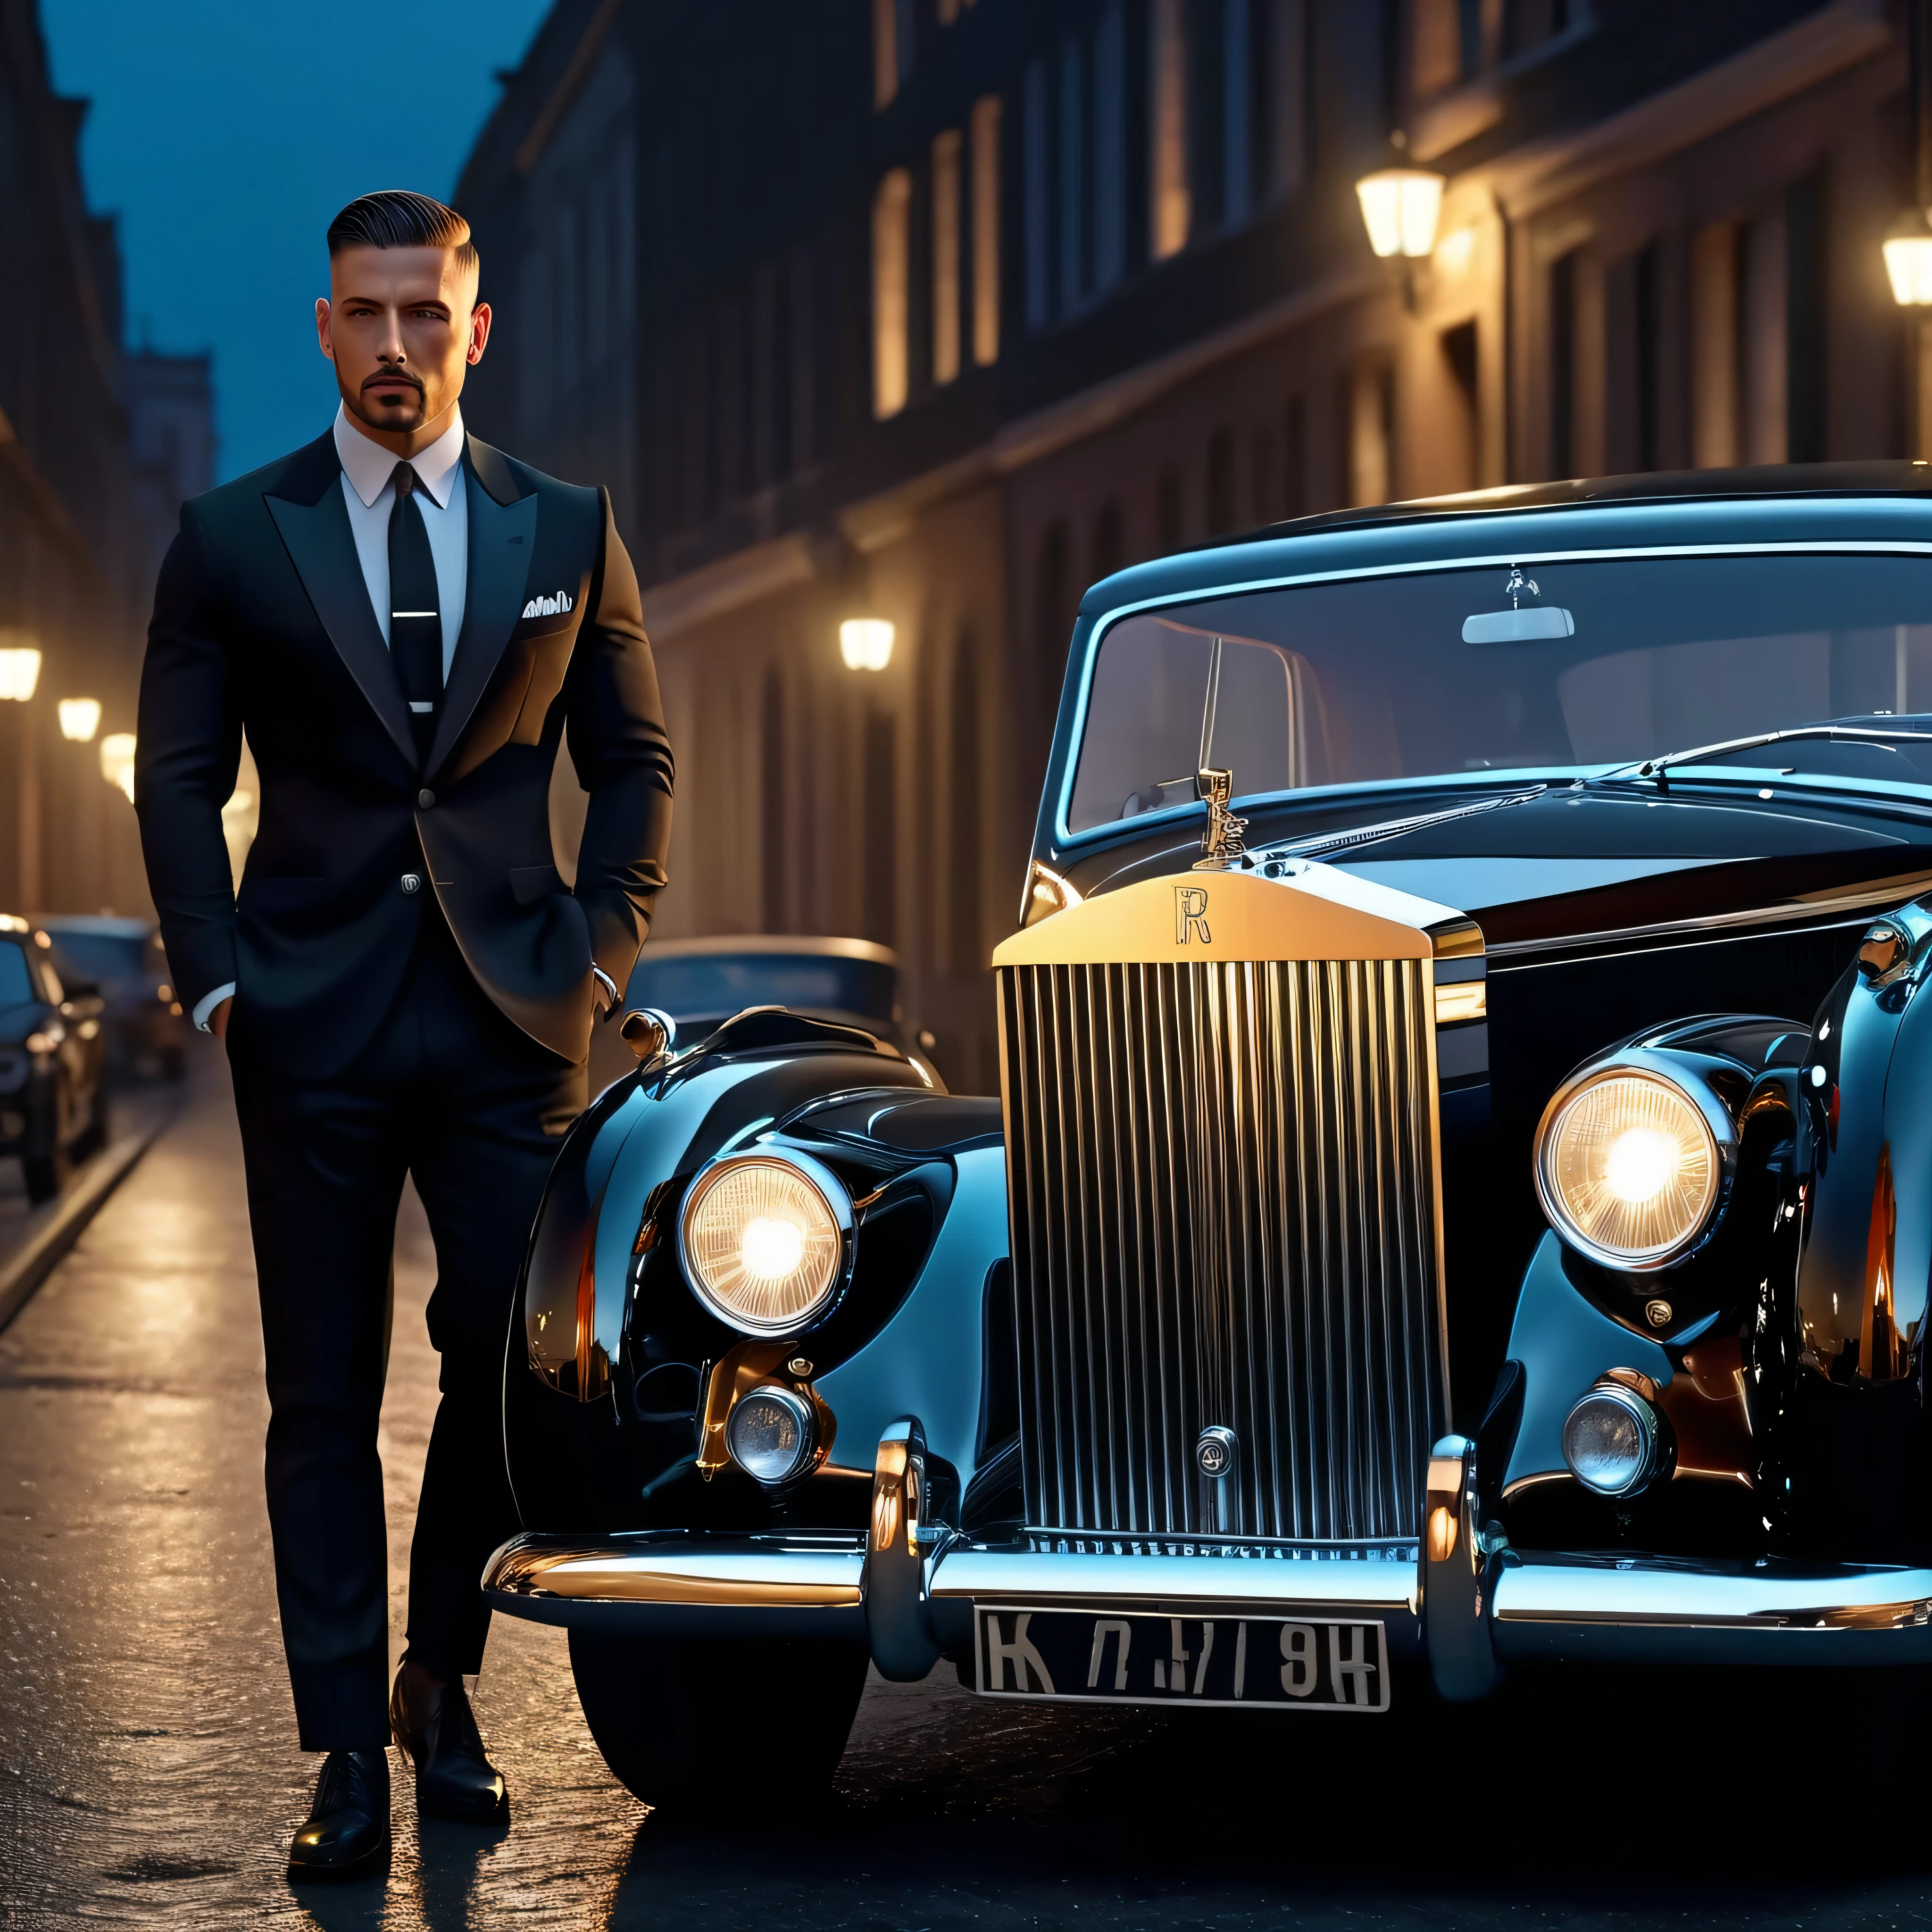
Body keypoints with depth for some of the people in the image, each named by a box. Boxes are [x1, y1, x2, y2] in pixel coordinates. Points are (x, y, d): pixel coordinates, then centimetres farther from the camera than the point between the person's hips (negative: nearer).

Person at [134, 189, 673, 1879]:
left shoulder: (568, 533, 8)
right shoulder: (234, 537, 5)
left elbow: (634, 758, 14)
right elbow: (178, 777, 7)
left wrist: (602, 951, 4)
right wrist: (216, 974, -3)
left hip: (513, 1027, 1)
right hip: (316, 1027, -1)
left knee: (516, 1370, -1)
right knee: (326, 1399, 1)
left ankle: (441, 1680, 22)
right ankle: (350, 1756, 5)